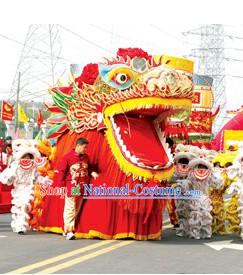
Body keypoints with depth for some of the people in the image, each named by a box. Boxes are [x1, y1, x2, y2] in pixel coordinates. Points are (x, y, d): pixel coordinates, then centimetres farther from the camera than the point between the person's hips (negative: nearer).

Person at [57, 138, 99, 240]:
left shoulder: (86, 157, 10)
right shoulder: (68, 157, -7)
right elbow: (61, 171, -5)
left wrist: (92, 172, 3)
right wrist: (62, 186, -8)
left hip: (82, 188, 6)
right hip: (71, 188, -6)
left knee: (77, 210, 10)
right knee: (70, 209, -8)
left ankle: (70, 229, 18)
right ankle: (68, 231, -8)